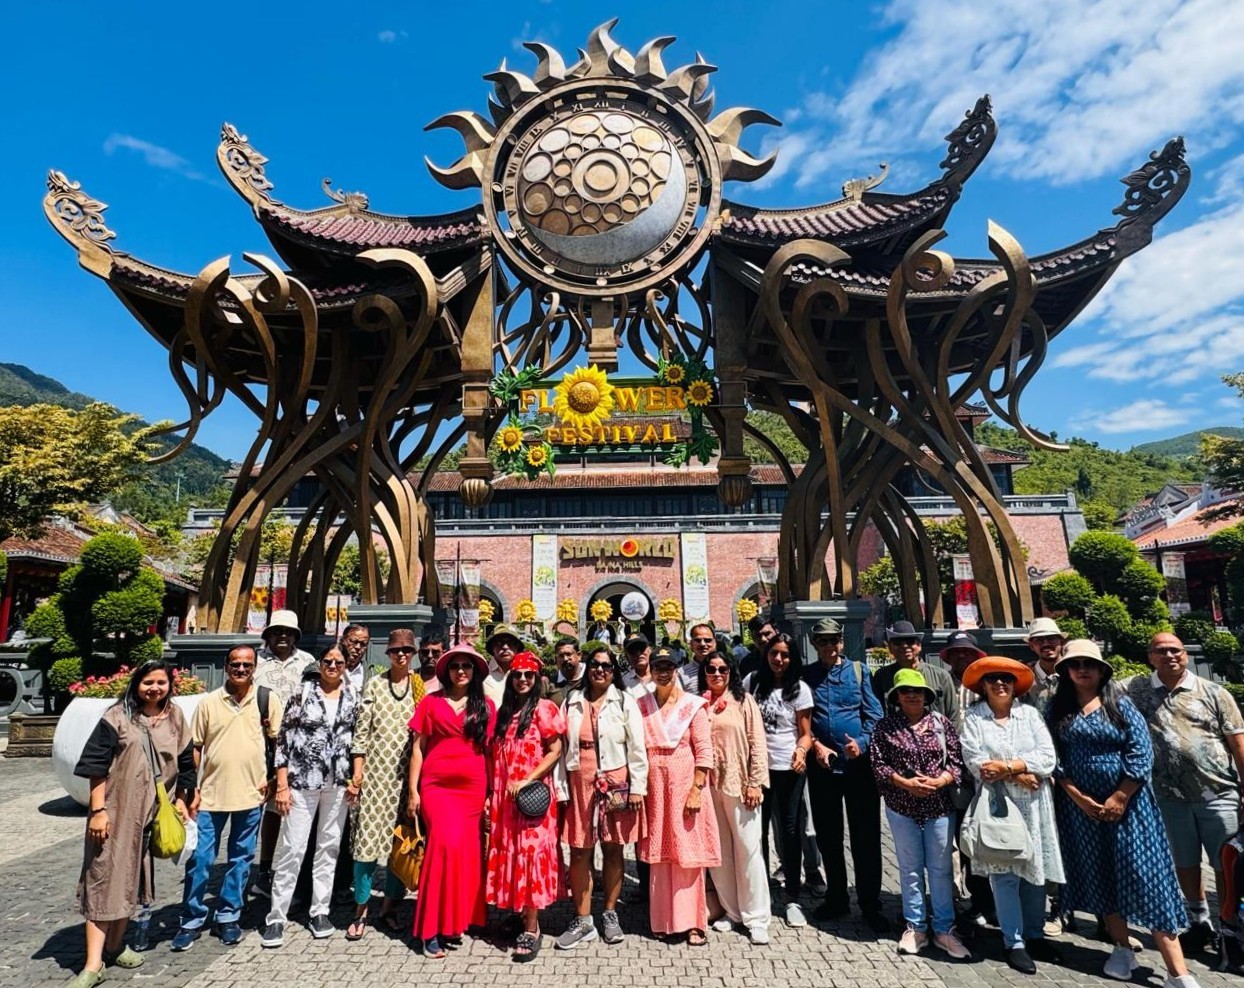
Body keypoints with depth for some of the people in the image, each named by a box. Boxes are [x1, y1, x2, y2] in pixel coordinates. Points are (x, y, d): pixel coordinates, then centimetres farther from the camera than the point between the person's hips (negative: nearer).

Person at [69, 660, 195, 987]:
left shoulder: (174, 719, 4)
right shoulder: (117, 717, -9)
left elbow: (184, 762, 11)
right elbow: (96, 766, -10)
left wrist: (180, 800, 11)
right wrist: (98, 810, -14)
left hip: (149, 813, 4)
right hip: (115, 811, -4)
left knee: (131, 880, 15)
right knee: (104, 880, -2)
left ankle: (115, 945, 31)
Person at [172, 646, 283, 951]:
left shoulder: (268, 699, -3)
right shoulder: (209, 702, 0)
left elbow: (278, 740, 4)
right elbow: (195, 747, 4)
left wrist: (271, 776, -3)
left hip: (250, 794, 0)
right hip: (211, 793, 1)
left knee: (241, 859, 12)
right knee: (199, 859, 6)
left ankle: (229, 917, 27)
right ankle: (192, 920, 24)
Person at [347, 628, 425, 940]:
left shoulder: (422, 687, 5)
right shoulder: (375, 684, 5)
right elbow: (361, 729, 2)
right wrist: (357, 771, -4)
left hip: (408, 772, 1)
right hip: (376, 770, -1)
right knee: (368, 837, -1)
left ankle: (390, 906, 22)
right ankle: (361, 910, 14)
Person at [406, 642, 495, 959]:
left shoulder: (486, 706, 7)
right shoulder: (431, 702, 4)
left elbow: (489, 751, 9)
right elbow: (417, 747, 6)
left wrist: (491, 792, 6)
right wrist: (412, 790, 2)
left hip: (473, 788, 2)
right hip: (437, 786, -2)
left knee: (468, 852, 3)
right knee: (447, 845, -15)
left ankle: (456, 920, 21)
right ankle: (432, 929, -2)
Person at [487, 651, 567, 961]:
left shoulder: (544, 708, -5)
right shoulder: (504, 711, 12)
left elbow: (555, 751, -9)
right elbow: (496, 755, 14)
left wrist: (527, 781, -16)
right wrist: (491, 792, 8)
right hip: (504, 796, 6)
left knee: (531, 853, -4)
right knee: (510, 855, 9)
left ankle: (531, 930, 4)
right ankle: (520, 915, 23)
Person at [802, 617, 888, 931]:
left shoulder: (859, 670, 4)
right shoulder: (806, 675, 5)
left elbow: (874, 713, -1)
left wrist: (861, 743, -14)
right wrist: (816, 745, -10)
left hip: (858, 762, -1)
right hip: (822, 765, 2)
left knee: (866, 835, 4)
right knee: (827, 835, 12)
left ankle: (870, 904, 18)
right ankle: (836, 898, 28)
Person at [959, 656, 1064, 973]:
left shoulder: (1030, 713, 5)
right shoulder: (973, 717, -2)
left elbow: (1047, 757, -5)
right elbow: (975, 763, -9)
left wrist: (1007, 766, -14)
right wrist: (1018, 775, -14)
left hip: (1034, 804, 3)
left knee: (1035, 869, 12)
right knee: (1004, 873, 0)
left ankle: (1035, 935, 29)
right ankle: (1014, 943, 12)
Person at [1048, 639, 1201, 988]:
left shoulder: (1120, 703, -2)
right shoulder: (1057, 709, 2)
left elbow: (1141, 752, -8)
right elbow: (1053, 757, -1)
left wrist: (1120, 798, -12)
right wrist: (1078, 797, -10)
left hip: (1127, 801, -2)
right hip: (1081, 805, 2)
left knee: (1144, 874, -4)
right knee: (1099, 877, 10)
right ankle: (1122, 949, 27)